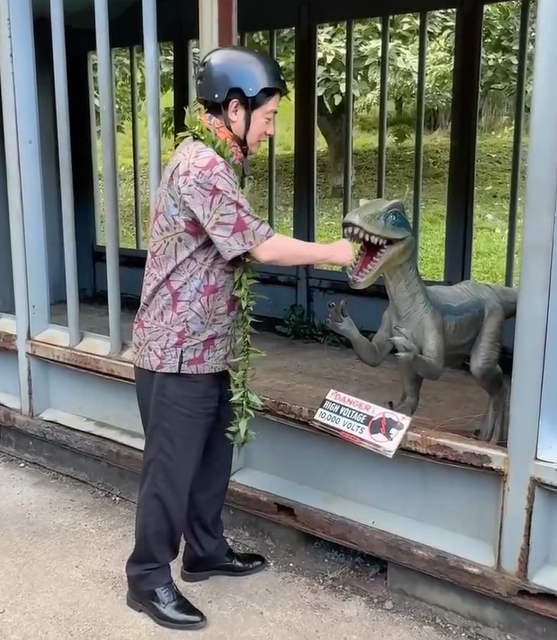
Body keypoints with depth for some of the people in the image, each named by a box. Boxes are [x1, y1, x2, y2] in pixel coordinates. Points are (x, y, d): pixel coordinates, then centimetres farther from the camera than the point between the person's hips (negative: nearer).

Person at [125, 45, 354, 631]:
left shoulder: (212, 161, 14)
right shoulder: (200, 166, -20)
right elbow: (262, 246, -20)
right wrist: (331, 253, -7)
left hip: (203, 348, 10)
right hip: (177, 352, -10)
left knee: (211, 459, 19)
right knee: (171, 469, 3)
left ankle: (205, 553, 36)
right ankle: (149, 578, 20)